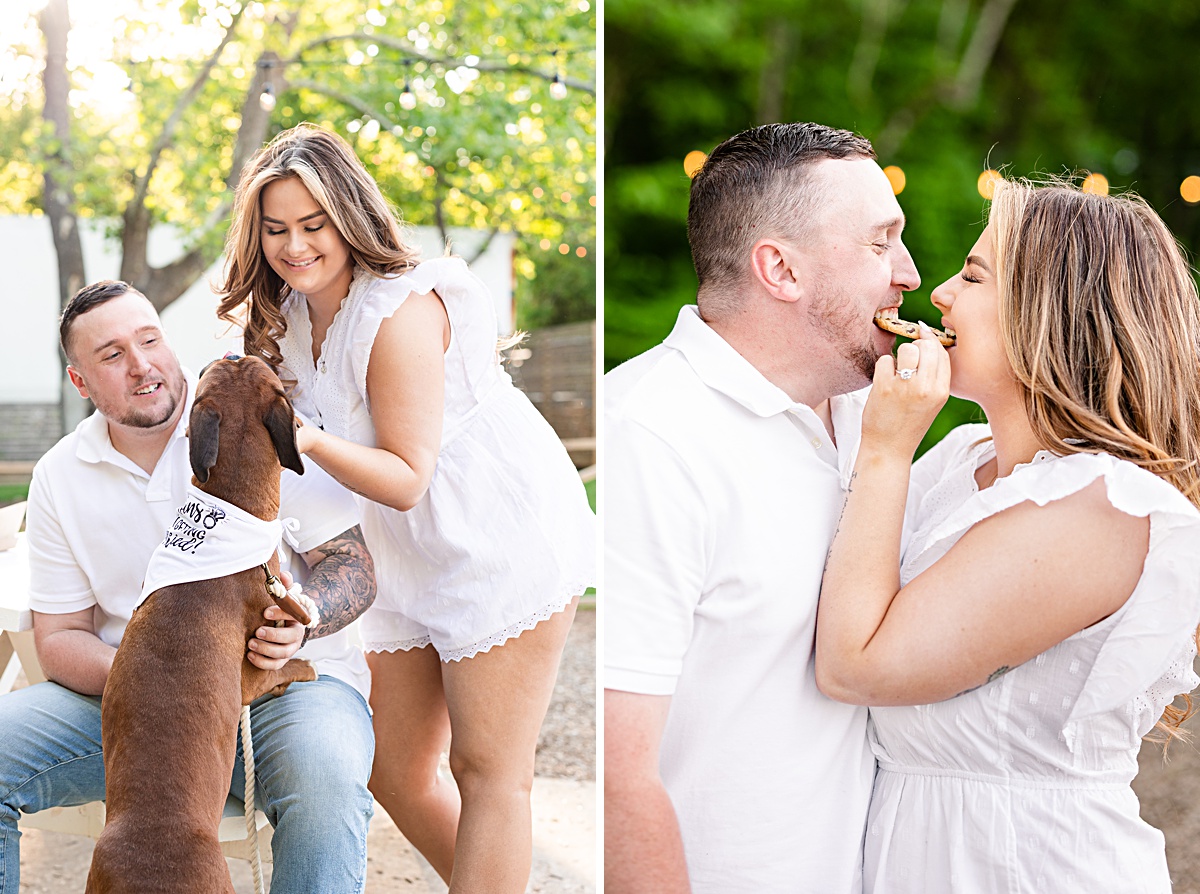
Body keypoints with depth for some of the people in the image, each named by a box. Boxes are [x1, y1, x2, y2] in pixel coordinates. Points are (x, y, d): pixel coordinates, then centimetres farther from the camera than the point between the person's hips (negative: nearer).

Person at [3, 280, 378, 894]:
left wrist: (302, 618, -27)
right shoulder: (59, 479, 6)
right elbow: (58, 637, 8)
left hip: (287, 681, -3)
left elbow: (353, 566, -4)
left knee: (325, 777, -37)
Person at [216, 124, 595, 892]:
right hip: (412, 563, 9)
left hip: (508, 547, -9)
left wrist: (308, 439, -31)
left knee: (488, 772, -3)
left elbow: (407, 478, -18)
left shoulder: (401, 311, -19)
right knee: (396, 773, 10)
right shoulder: (290, 315, 8)